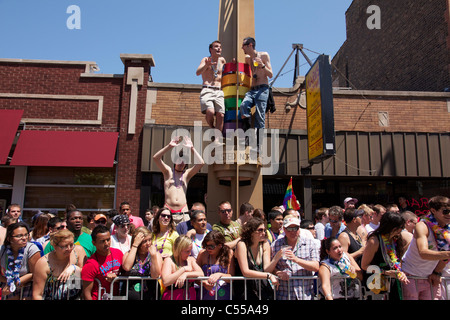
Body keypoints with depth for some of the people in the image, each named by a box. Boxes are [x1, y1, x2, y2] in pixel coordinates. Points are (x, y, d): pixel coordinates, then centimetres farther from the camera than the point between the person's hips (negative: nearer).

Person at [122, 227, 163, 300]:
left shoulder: (156, 254, 6)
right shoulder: (129, 254, 8)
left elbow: (155, 276, -7)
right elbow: (126, 267, -14)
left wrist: (153, 255, -17)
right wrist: (135, 245, -10)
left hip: (149, 295, -1)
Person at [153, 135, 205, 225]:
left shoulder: (187, 174, 12)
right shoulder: (168, 172, 10)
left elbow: (201, 163, 0)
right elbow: (155, 158, -2)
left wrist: (192, 148, -3)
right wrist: (169, 146, -9)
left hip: (183, 212, 1)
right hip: (168, 211, -1)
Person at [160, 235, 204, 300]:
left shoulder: (191, 259, 11)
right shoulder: (169, 261, -4)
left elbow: (201, 274, -2)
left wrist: (186, 274, -15)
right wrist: (184, 269, -13)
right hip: (173, 297, -3)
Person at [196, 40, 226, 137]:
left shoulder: (222, 60, 17)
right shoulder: (206, 59, 5)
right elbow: (198, 72, -14)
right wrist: (206, 65, -31)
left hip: (219, 91, 4)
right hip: (207, 90, -4)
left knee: (220, 115, -11)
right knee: (210, 112, -26)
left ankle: (216, 140, -8)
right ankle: (212, 128, 2)